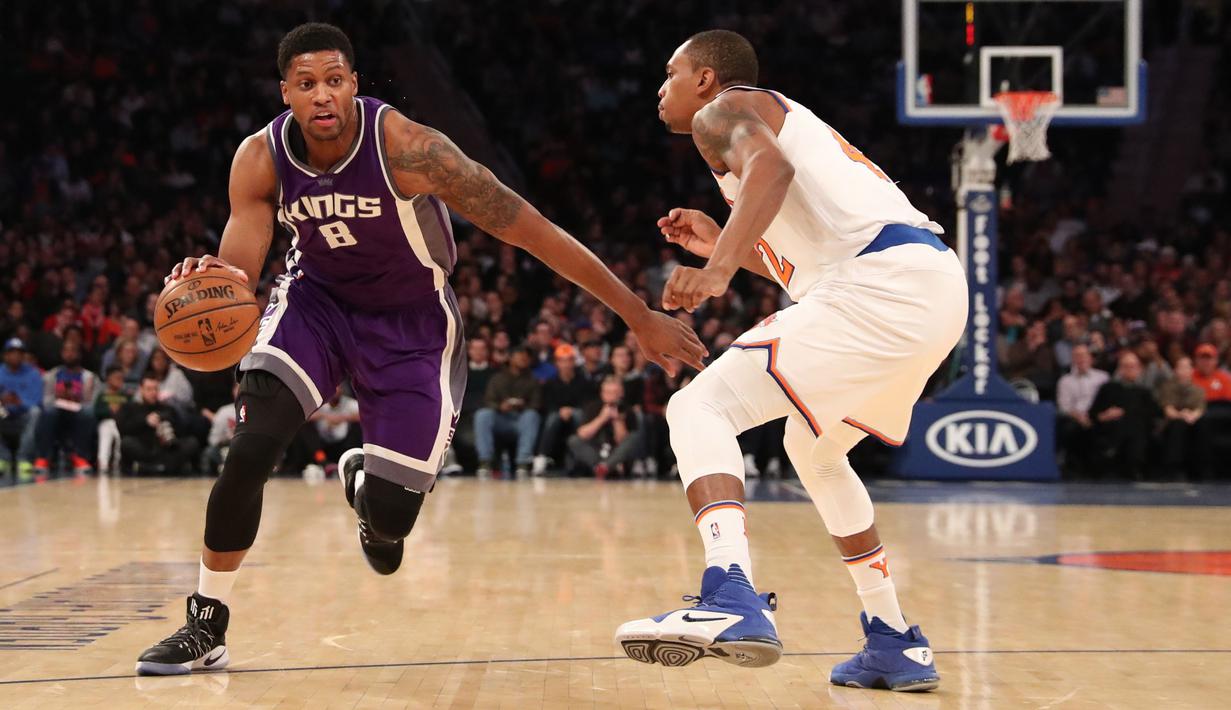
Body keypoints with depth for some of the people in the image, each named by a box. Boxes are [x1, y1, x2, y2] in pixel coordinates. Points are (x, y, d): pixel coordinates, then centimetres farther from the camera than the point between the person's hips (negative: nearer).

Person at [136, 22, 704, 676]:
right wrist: (210, 279, -46)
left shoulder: (405, 147, -30)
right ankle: (206, 627, -3)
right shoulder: (261, 159, -18)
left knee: (391, 517, -7)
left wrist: (641, 317, -28)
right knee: (249, 450, -21)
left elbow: (532, 230, -28)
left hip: (412, 323, -2)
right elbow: (237, 271, -17)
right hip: (317, 299, 2)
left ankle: (364, 480, 35)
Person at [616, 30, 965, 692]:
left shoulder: (723, 110, 7)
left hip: (882, 284, -9)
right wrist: (722, 245, 33)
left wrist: (719, 270, -31)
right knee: (813, 449, 29)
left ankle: (732, 599, -34)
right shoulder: (783, 121, 35)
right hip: (938, 284, 9)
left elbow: (770, 167, -18)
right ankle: (895, 644, 28)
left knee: (699, 408, -12)